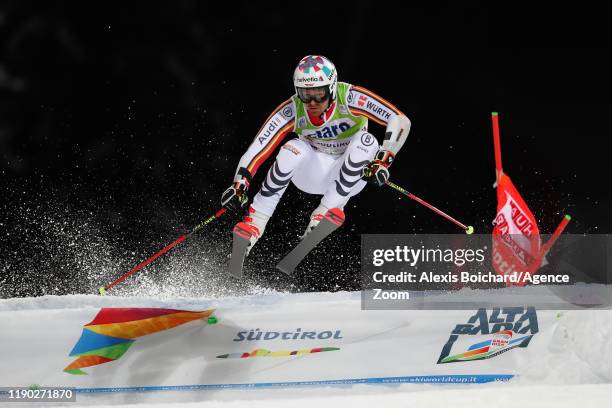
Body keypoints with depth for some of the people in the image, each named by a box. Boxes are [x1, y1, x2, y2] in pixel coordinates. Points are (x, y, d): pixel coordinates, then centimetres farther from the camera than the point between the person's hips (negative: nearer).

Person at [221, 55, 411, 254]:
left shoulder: (349, 98, -25)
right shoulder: (292, 111, -20)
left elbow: (401, 121, -29)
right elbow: (258, 147, -22)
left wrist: (382, 161, -38)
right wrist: (240, 182, -36)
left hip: (352, 174, 0)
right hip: (314, 172, 0)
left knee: (365, 140, -30)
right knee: (294, 148, -30)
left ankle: (328, 210, -27)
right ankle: (255, 220, -24)